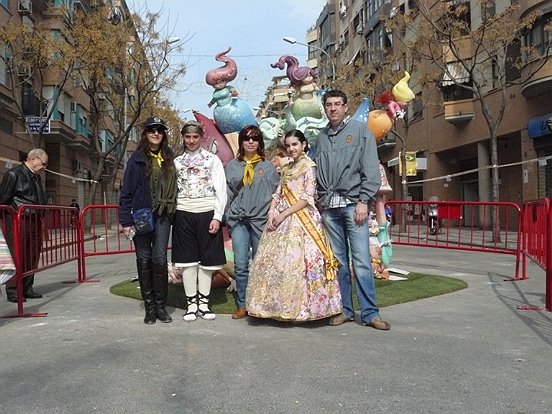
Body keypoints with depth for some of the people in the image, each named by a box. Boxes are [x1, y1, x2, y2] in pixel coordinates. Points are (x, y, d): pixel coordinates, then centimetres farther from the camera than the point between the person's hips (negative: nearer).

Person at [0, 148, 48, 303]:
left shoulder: (36, 177, 18)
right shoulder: (14, 174, -6)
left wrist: (41, 216, 18)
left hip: (35, 222, 8)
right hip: (18, 222, -8)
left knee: (33, 257, 9)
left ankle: (27, 288, 19)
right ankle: (13, 291, 2)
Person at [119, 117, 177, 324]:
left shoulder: (169, 159, 10)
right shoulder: (137, 159, -1)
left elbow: (173, 187, 12)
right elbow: (126, 190, -2)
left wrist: (172, 212, 4)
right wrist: (126, 220, -8)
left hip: (162, 215, 2)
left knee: (160, 259, -1)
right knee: (144, 259, 5)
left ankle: (161, 306, 9)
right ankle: (150, 307, 14)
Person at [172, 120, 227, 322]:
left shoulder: (212, 160, 5)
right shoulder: (177, 162, 11)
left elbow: (221, 190, 0)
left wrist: (217, 217, -9)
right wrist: (171, 215, -3)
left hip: (207, 214, -1)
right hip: (184, 214, 1)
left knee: (207, 259, 3)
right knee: (188, 259, 2)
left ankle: (204, 303, 13)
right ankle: (191, 303, 11)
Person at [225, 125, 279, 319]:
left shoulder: (268, 166, 8)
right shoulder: (232, 166, 11)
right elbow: (227, 193, 12)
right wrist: (229, 217, 5)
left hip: (261, 220, -1)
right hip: (239, 221, 1)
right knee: (241, 265, -1)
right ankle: (242, 305, 9)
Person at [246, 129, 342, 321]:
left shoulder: (309, 166, -3)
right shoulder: (286, 169, 19)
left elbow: (307, 198, -10)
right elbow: (277, 194, 15)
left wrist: (283, 215, -14)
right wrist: (271, 213, -3)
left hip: (300, 219, -7)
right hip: (280, 219, 7)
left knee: (294, 260, -12)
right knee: (273, 260, 3)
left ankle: (300, 307, -3)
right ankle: (280, 306, 11)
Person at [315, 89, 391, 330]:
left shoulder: (360, 130, 4)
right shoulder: (322, 137, 18)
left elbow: (371, 170, -3)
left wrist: (363, 201, -11)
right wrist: (320, 198, 8)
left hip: (353, 203, -4)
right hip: (329, 206, 4)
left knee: (361, 260, -7)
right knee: (338, 260, 7)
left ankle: (370, 313, 0)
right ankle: (345, 310, 15)